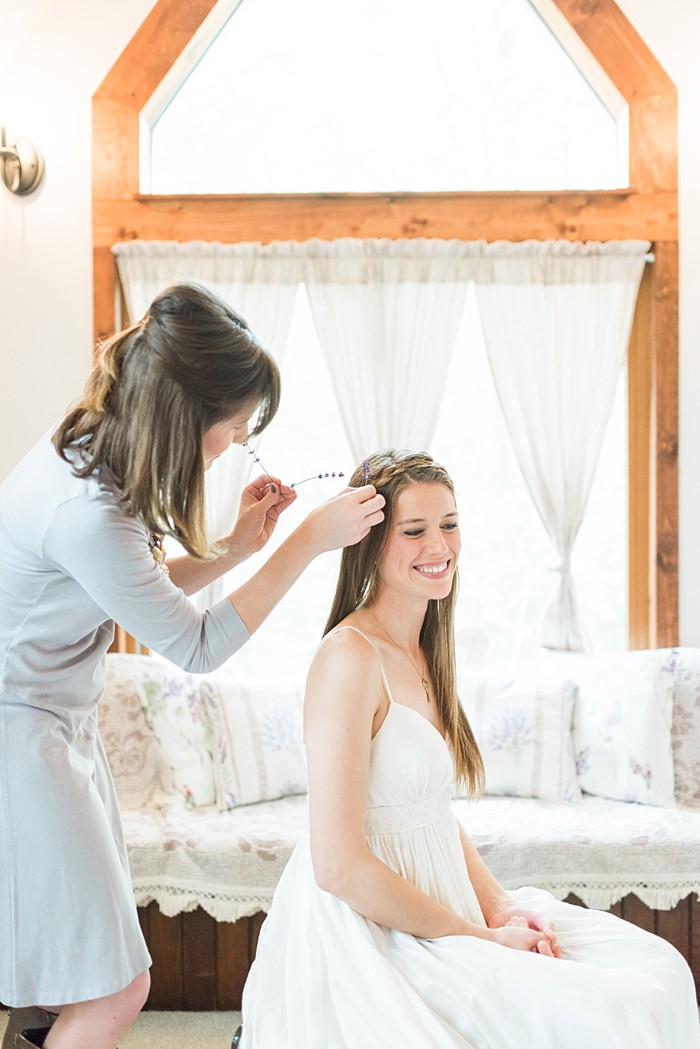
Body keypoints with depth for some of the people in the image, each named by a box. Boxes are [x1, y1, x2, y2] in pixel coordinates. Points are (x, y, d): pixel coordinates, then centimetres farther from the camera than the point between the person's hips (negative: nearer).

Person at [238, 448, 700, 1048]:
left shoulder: (422, 653, 10)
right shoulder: (350, 656, -18)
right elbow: (339, 866, -22)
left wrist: (499, 907, -2)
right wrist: (481, 939, -15)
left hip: (430, 903, 9)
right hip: (369, 938, -9)